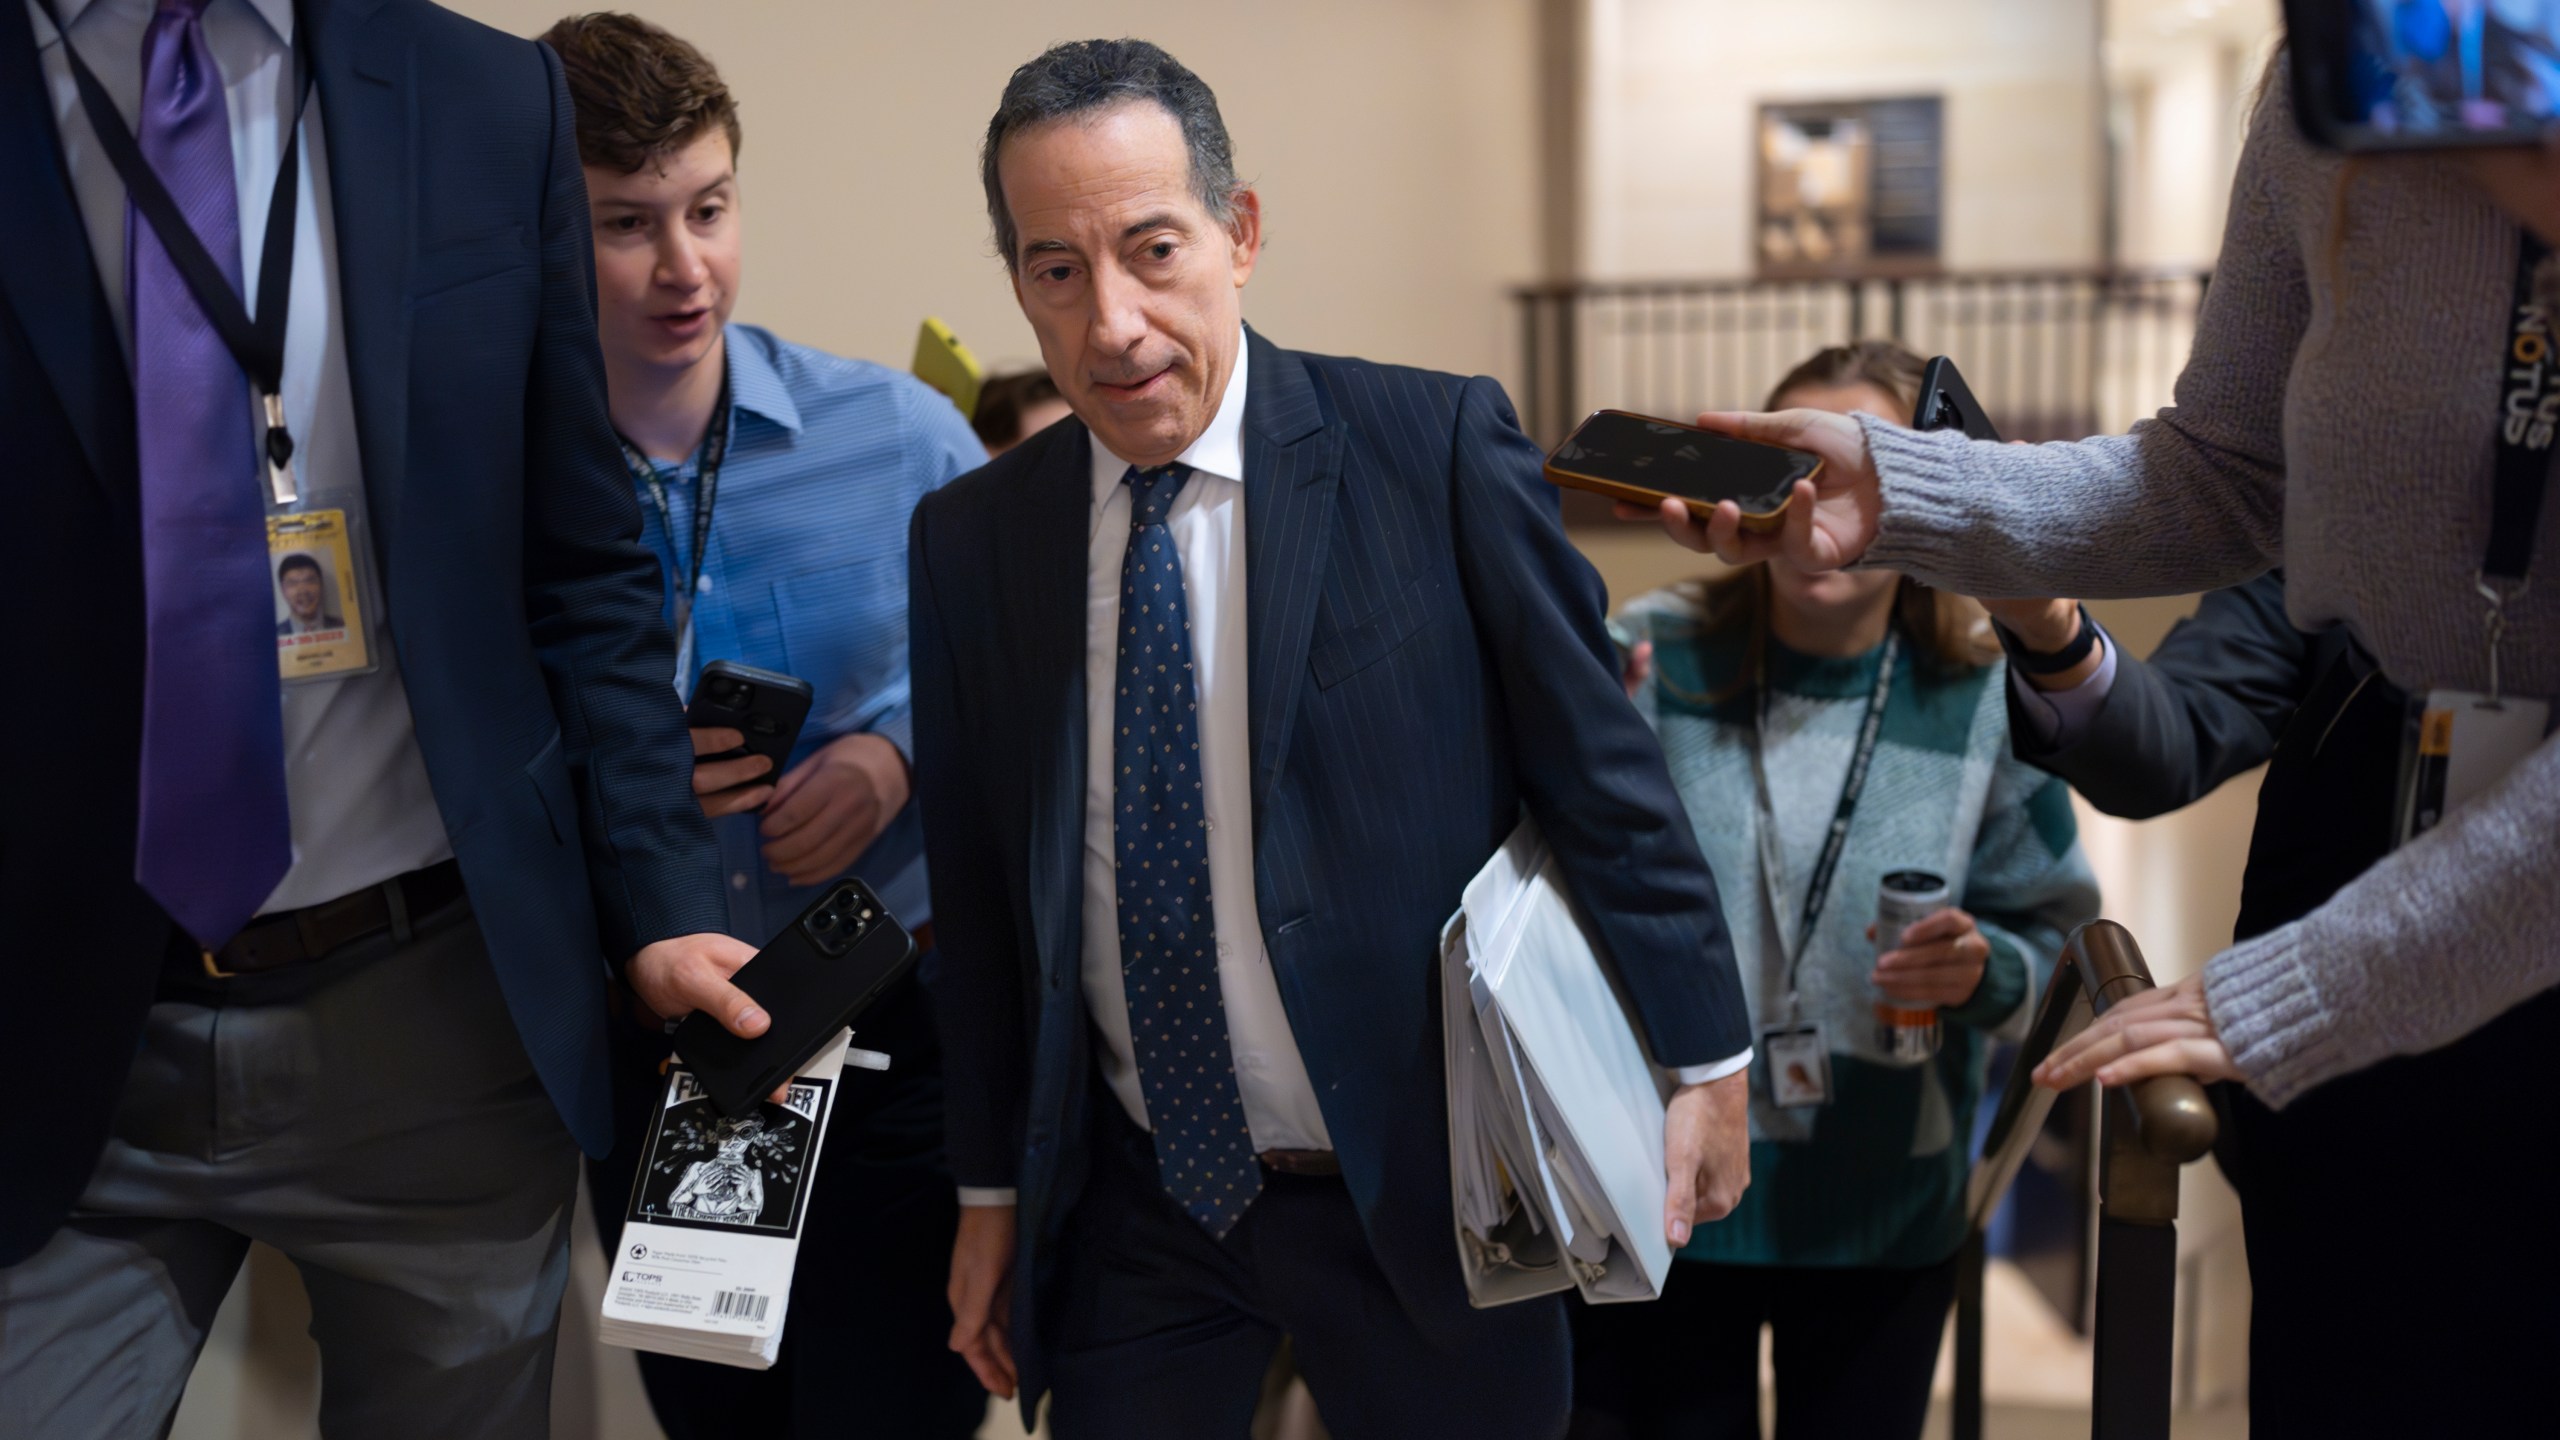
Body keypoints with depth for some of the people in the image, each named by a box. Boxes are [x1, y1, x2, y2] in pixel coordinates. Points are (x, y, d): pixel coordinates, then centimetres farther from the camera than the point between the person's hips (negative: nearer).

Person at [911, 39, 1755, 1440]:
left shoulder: (1437, 445, -10)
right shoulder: (967, 539, 0)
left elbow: (1601, 773, -6)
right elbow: (979, 894, 6)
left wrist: (1704, 1059, -3)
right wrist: (993, 1190, 10)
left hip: (1422, 1183, -2)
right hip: (1128, 1208, 3)